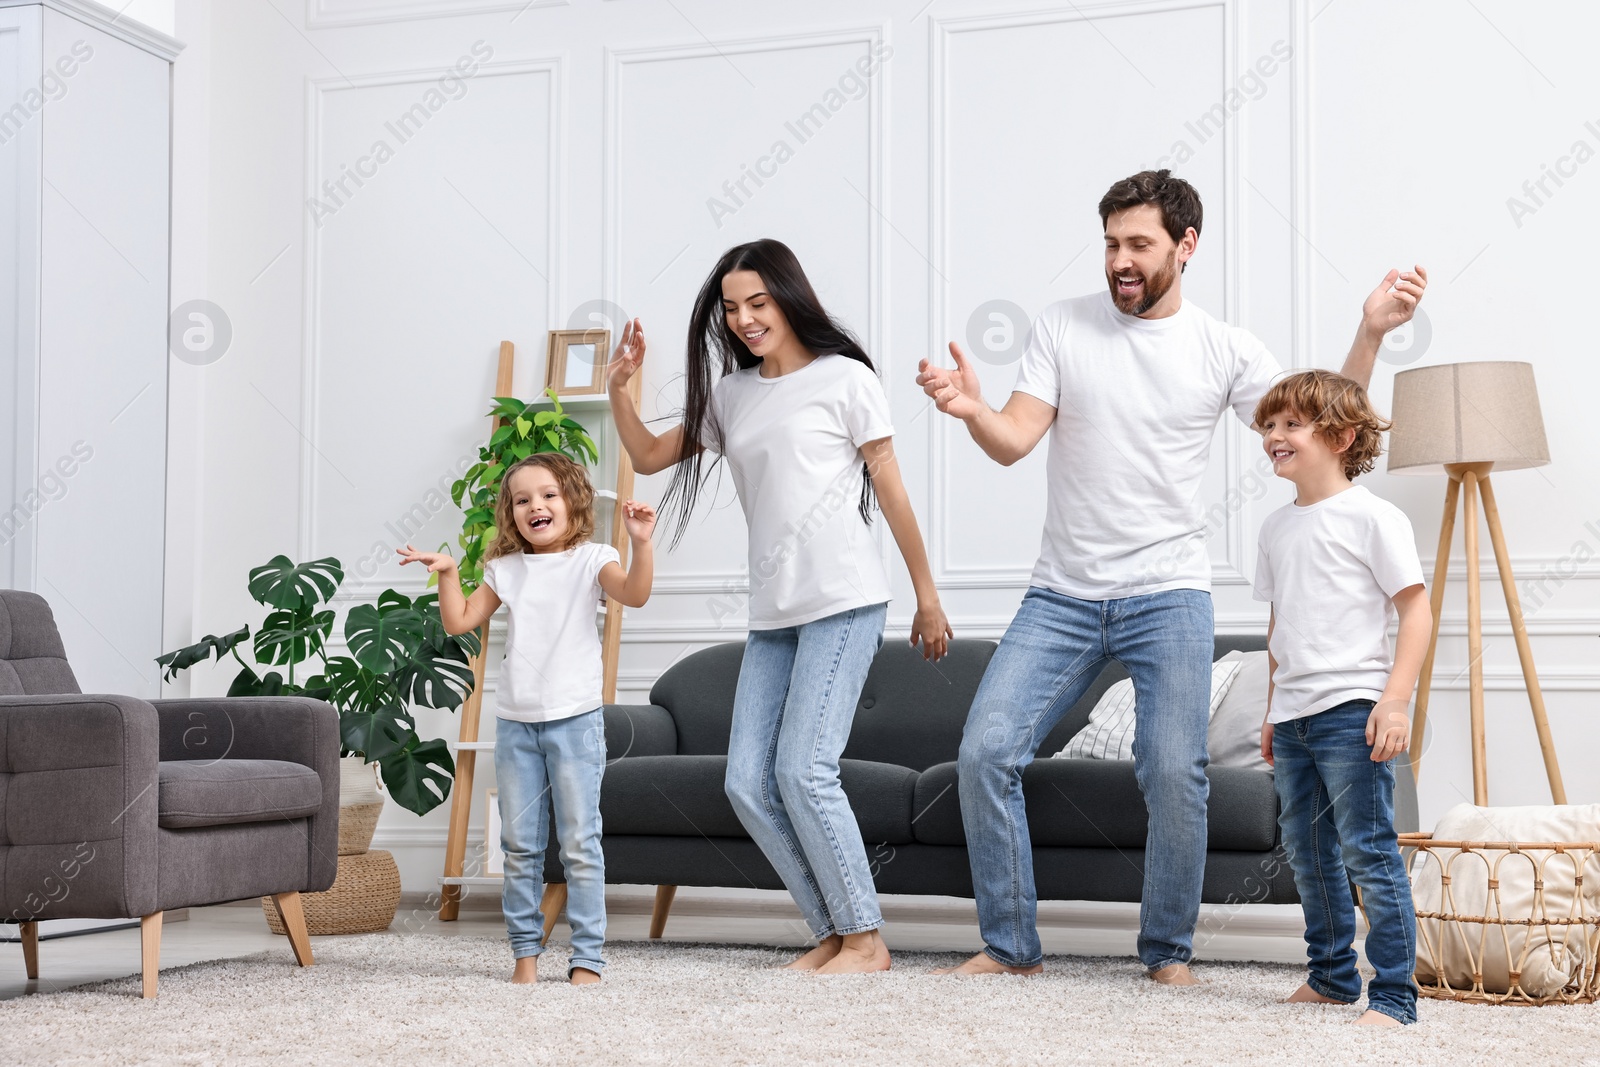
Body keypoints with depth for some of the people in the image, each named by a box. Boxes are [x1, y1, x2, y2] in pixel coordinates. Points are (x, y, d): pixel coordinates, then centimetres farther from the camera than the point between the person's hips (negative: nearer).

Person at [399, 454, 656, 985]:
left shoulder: (589, 559, -2)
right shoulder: (506, 569, 11)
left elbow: (634, 594, -19)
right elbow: (459, 621, 11)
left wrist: (641, 544, -34)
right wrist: (447, 573, -2)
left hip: (574, 719, -4)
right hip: (515, 722, 4)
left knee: (579, 844, -2)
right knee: (519, 845, 8)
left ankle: (587, 956, 3)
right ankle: (525, 950, 17)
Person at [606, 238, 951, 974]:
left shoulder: (844, 379, 0)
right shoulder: (730, 395, 16)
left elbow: (890, 491, 1)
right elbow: (649, 457, 19)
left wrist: (927, 596, 2)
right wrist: (620, 389, 3)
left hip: (843, 601, -6)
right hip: (772, 612, 7)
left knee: (803, 769, -14)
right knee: (748, 783, -1)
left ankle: (866, 940, -1)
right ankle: (833, 934, 10)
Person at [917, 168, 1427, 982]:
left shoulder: (1224, 351, 3)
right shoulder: (1063, 327, 3)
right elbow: (1014, 441, -5)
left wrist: (1371, 333, -7)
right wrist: (970, 410, -27)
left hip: (1168, 596, -1)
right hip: (1062, 595, 1)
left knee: (1174, 775, -10)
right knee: (985, 752, -7)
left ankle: (1168, 952, 12)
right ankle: (1010, 946, 9)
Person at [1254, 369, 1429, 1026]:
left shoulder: (1371, 516, -6)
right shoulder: (1277, 527, 14)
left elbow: (1416, 609, -8)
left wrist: (1395, 701, -16)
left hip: (1351, 708, -7)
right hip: (1293, 718, 7)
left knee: (1368, 852, -8)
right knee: (1308, 854, 13)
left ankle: (1394, 995, -2)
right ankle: (1332, 976, 27)